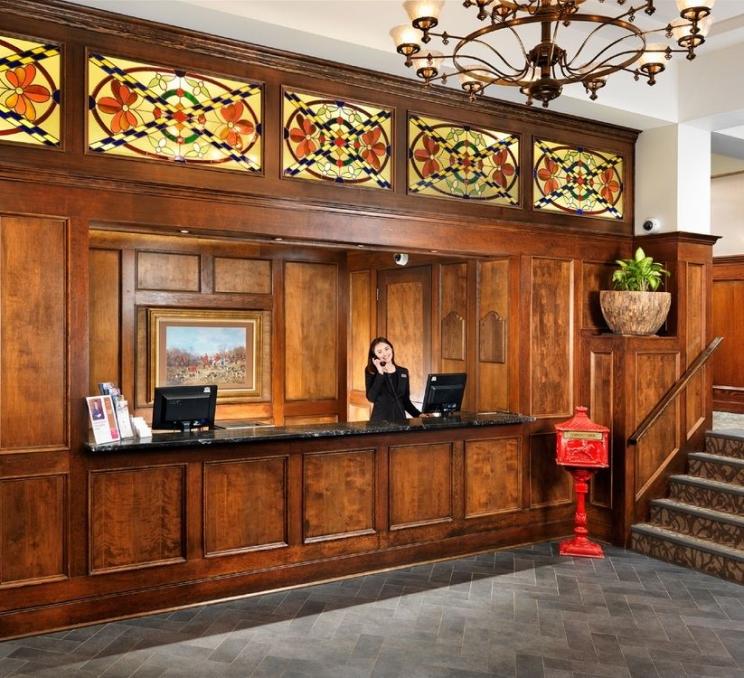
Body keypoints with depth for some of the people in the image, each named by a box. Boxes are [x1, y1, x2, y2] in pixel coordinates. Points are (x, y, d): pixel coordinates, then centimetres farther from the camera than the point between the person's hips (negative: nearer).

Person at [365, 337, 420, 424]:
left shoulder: (403, 372, 10)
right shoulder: (371, 371, 0)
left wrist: (418, 415, 2)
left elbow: (405, 400, 15)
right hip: (380, 420, -3)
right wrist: (380, 373, -14)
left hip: (400, 419, 3)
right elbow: (371, 398, -13)